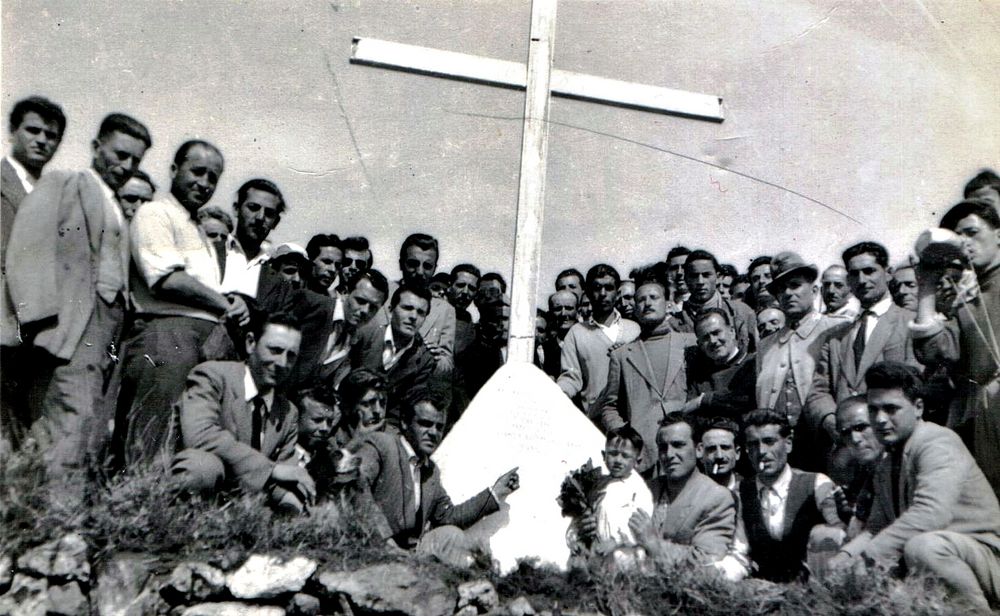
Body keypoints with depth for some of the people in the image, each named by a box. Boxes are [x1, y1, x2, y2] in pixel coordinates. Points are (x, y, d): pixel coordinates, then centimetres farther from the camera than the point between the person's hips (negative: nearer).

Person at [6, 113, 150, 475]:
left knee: (95, 436, 1)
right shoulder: (63, 185, 7)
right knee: (74, 419, -17)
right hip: (72, 323, -7)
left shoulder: (119, 213, 28)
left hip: (111, 321, 7)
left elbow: (117, 272, 17)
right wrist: (42, 319, -18)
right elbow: (28, 251, -7)